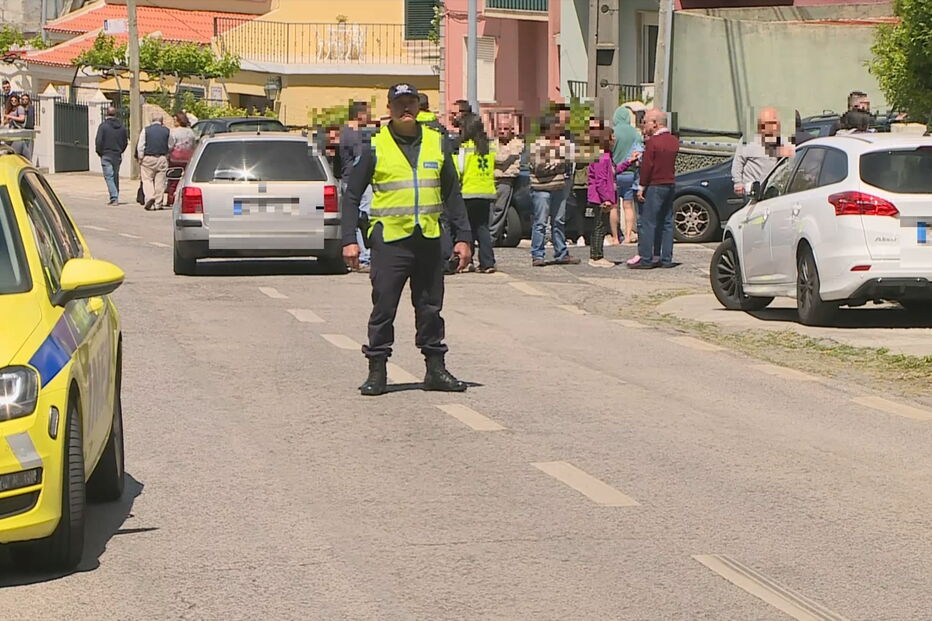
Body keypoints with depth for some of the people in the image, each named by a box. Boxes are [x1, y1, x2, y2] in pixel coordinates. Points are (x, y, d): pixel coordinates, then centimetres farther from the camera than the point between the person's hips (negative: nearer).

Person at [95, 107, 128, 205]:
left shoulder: (103, 126, -11)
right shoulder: (122, 126, 5)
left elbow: (98, 141, -13)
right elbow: (125, 141, 10)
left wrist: (99, 152, 2)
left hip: (106, 155, -5)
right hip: (118, 156, 5)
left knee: (109, 177, -5)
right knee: (116, 177, 15)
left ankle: (114, 198, -15)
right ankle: (115, 198, 19)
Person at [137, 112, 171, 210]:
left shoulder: (145, 130, -1)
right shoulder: (167, 131, 3)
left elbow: (140, 147, -2)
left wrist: (140, 158, 6)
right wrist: (167, 157, 19)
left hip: (148, 158, -2)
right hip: (162, 158, 2)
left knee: (147, 180, 5)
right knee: (160, 181, 5)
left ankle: (150, 197, -18)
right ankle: (158, 204, 6)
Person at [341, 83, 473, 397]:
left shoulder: (436, 143, 9)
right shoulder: (375, 147, 0)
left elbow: (452, 194, 14)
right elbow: (352, 195, 3)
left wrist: (463, 237, 8)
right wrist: (349, 240, -5)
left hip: (428, 239, 3)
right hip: (389, 238, -3)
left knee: (430, 308, 10)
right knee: (383, 308, -1)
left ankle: (435, 369, 18)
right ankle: (377, 371, 7)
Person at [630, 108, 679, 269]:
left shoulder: (653, 141, -13)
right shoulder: (674, 141, 10)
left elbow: (647, 165, -14)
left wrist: (642, 186, -8)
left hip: (655, 185, -8)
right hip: (670, 184, 8)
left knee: (648, 223, -5)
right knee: (666, 222, 10)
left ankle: (645, 259, -7)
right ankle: (666, 259, 10)